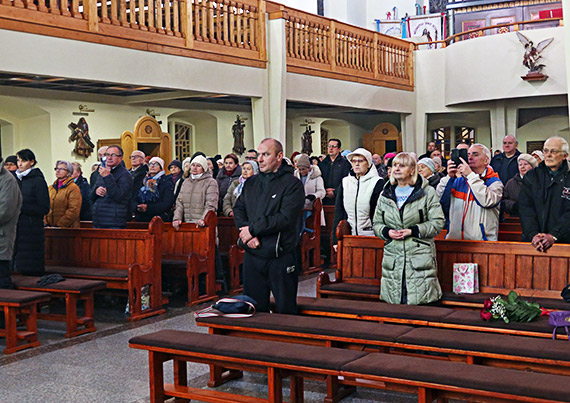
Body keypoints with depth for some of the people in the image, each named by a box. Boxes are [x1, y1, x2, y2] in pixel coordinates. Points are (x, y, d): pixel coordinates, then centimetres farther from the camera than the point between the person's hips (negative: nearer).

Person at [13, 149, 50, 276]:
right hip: (16, 228, 6)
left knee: (30, 270, -5)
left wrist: (22, 208, -15)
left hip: (31, 229, -6)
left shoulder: (38, 181, -5)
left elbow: (44, 208, -10)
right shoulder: (16, 179, 15)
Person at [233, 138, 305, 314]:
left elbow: (285, 218, -17)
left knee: (286, 310, 3)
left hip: (281, 257, -5)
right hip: (252, 256, 5)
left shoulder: (292, 184, -7)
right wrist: (247, 234, -11)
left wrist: (253, 229, -13)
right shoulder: (251, 183, 13)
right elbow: (238, 210, 8)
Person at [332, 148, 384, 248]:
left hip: (370, 236, -4)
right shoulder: (345, 182, 13)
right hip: (348, 235, 4)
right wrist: (336, 240, 7)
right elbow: (338, 212, 13)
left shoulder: (378, 183, 0)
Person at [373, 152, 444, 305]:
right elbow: (377, 224, 16)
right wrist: (387, 232, -6)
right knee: (393, 301, 4)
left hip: (420, 257, -4)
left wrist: (413, 230, -14)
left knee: (420, 302, -7)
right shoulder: (385, 195, 13)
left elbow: (438, 223, -3)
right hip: (392, 256, 4)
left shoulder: (427, 192, 0)